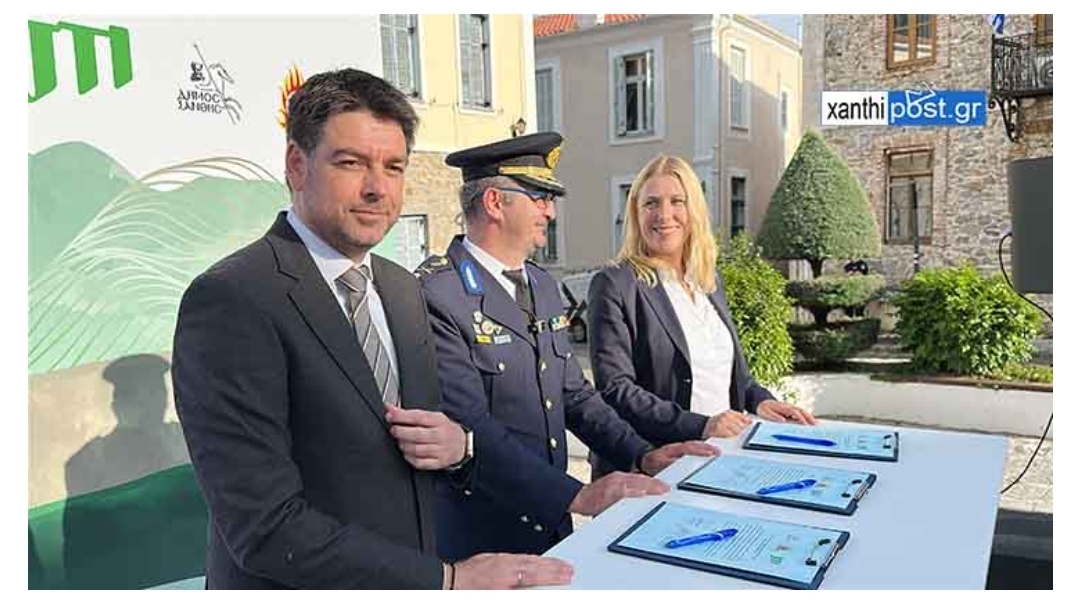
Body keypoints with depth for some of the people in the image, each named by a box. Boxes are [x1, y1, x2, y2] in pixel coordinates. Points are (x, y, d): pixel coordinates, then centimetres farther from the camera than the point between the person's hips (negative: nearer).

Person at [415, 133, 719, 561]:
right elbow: (468, 429, -25)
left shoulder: (543, 285, 7)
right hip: (479, 538, -7)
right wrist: (576, 496, -29)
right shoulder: (436, 295, -19)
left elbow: (573, 393, 10)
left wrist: (641, 456, -2)